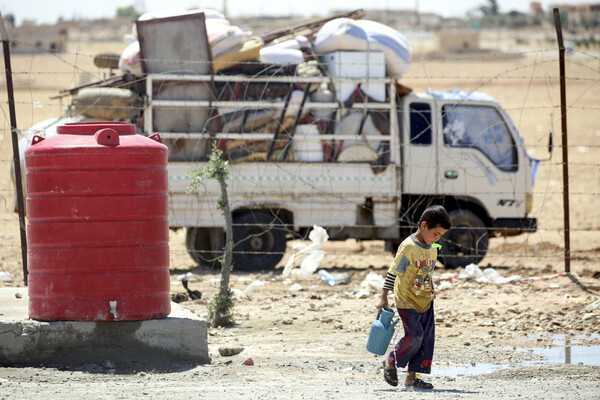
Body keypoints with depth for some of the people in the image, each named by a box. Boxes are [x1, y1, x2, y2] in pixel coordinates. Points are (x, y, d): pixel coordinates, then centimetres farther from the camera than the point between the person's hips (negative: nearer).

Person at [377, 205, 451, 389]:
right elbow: (393, 272, -14)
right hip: (406, 300, -8)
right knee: (414, 335, -15)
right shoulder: (408, 247, -16)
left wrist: (431, 292, 18)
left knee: (427, 338, 2)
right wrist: (384, 297, -13)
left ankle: (412, 376, 9)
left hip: (425, 301, 8)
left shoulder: (432, 249, 7)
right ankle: (391, 361, 10)